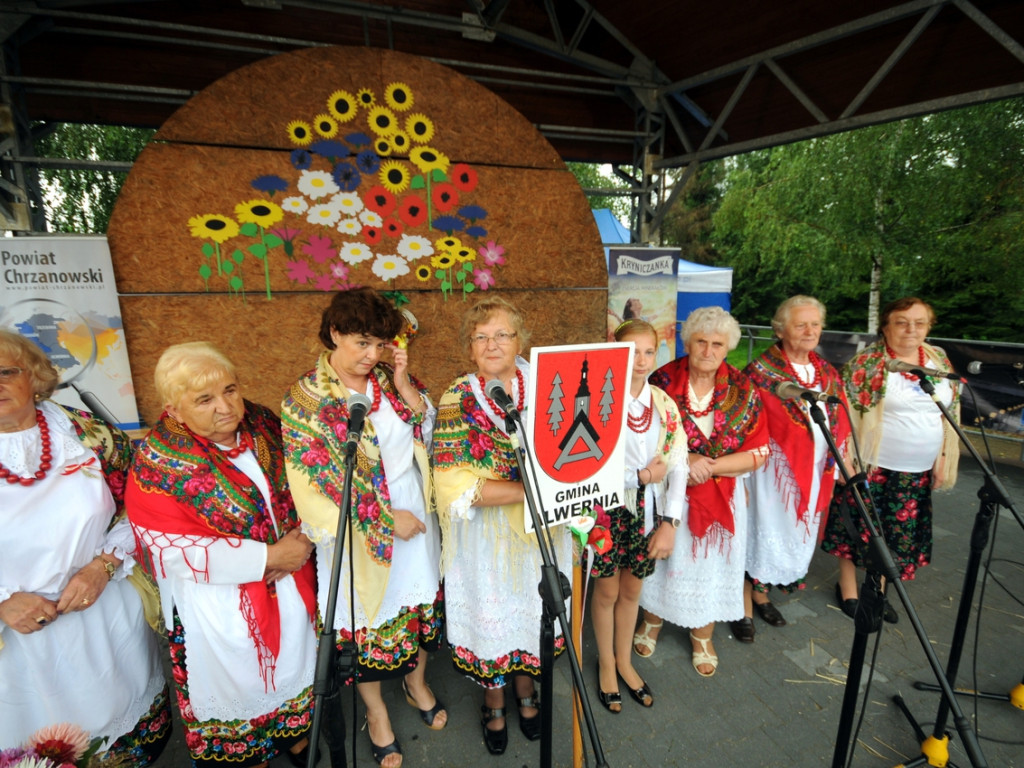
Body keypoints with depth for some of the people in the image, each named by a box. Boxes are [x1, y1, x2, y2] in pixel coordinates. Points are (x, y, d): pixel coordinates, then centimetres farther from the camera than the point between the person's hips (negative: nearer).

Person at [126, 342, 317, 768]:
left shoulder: (264, 426, -8)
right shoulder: (157, 464, -20)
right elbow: (177, 550, -22)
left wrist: (302, 537, -15)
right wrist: (269, 557, -21)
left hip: (289, 588, 5)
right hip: (220, 605, -4)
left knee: (293, 665, 23)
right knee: (238, 682, 17)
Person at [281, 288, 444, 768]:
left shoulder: (388, 379, -2)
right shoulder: (304, 399, -13)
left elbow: (430, 432, -4)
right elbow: (315, 481, -15)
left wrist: (404, 385, -17)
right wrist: (386, 519, -17)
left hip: (414, 516, 4)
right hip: (359, 529, -3)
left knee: (418, 599, 20)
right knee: (367, 618, 16)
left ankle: (417, 683, 49)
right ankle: (375, 710, 43)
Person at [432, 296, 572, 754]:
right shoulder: (458, 399, -13)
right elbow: (457, 488, -21)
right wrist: (530, 488, -26)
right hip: (486, 535, -2)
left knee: (535, 610, 20)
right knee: (491, 616, 15)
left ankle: (526, 691, 50)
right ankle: (494, 704, 45)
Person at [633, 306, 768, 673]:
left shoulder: (743, 391, -7)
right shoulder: (663, 381, -12)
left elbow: (757, 453, -7)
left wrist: (707, 467, -19)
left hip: (720, 496, 2)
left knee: (711, 561, 17)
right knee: (664, 557, 15)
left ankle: (702, 635, 43)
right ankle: (652, 620, 44)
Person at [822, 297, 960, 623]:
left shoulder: (940, 361, 5)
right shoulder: (866, 363, -13)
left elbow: (951, 413, 12)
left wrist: (944, 457, 9)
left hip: (918, 471, 5)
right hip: (871, 465, -5)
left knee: (899, 533, 14)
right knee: (858, 527, 8)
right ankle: (848, 587, 28)